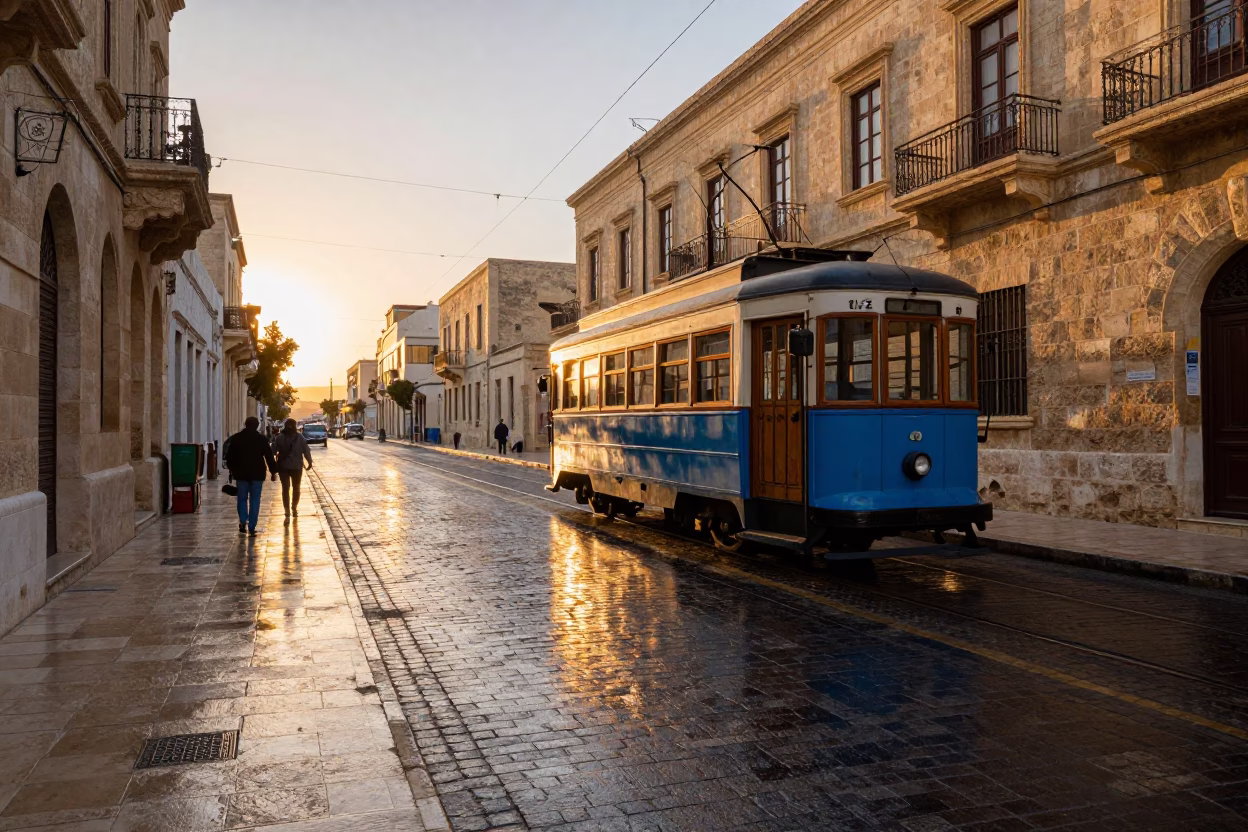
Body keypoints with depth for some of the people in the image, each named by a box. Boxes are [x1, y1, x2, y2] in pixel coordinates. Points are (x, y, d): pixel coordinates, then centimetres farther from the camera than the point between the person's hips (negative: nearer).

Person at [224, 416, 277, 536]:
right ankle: (251, 528, 0)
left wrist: (231, 468, 23)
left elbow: (230, 455, 9)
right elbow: (269, 456, -3)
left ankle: (243, 521, 0)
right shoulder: (261, 439, -3)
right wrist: (274, 471, 2)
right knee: (254, 500, 2)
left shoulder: (236, 438, 3)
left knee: (242, 498, 15)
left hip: (241, 473, 1)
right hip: (257, 473, -1)